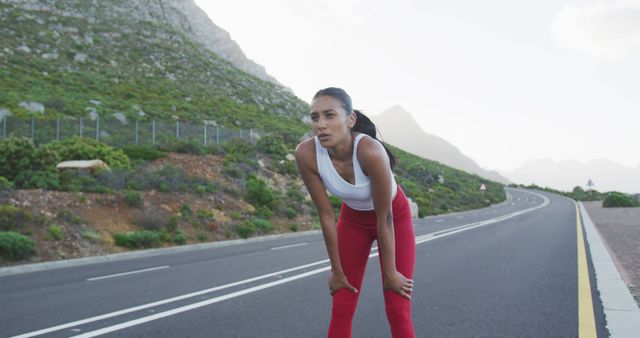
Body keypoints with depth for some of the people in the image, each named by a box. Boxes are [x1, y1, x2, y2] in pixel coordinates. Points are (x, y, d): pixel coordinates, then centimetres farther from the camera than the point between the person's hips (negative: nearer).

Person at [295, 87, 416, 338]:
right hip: (353, 218, 3)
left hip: (395, 217, -3)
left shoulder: (371, 151, -39)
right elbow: (326, 215, -18)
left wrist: (390, 272, -16)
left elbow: (385, 218, -27)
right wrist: (337, 271, -9)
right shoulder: (306, 153, -28)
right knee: (341, 309, 1)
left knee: (397, 308, -5)